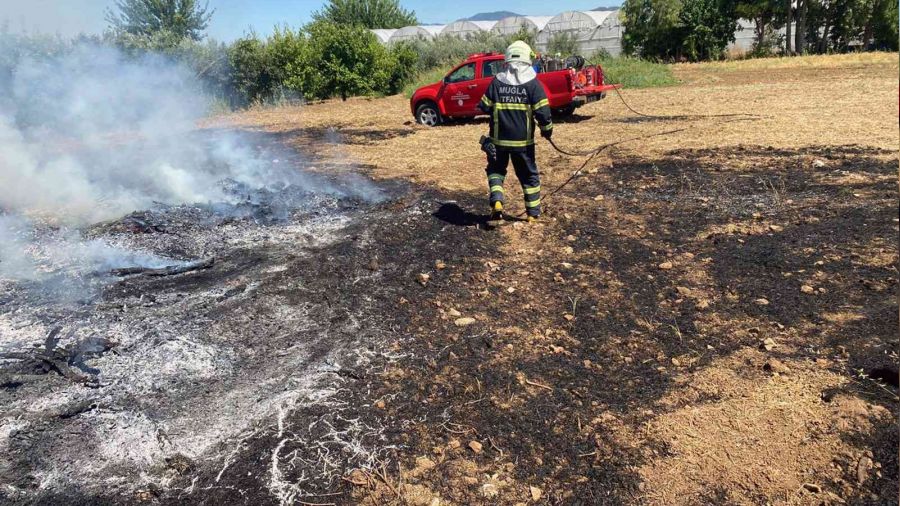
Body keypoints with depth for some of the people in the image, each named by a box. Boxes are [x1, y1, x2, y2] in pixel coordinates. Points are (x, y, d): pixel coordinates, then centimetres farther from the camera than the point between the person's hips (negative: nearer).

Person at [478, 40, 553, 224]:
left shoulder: (496, 82, -3)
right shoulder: (533, 84, -8)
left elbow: (485, 108, 1)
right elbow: (542, 112, -13)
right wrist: (547, 130, 4)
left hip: (498, 139, 1)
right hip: (523, 141, -1)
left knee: (496, 170, 20)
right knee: (529, 175, 14)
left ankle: (496, 202, -2)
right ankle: (533, 213, 19)